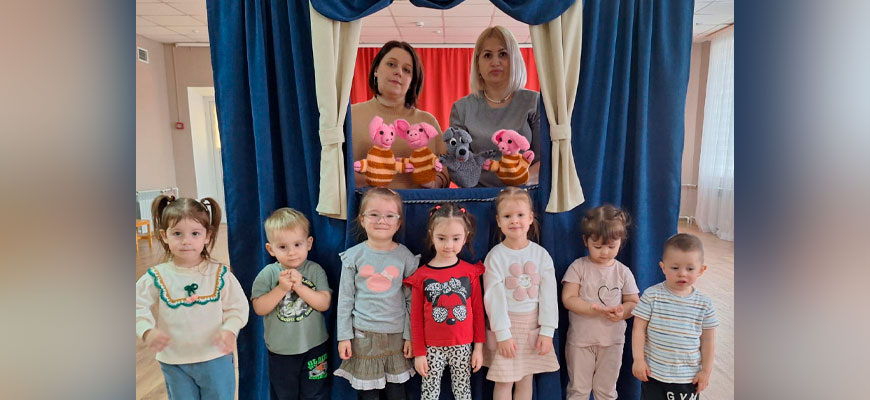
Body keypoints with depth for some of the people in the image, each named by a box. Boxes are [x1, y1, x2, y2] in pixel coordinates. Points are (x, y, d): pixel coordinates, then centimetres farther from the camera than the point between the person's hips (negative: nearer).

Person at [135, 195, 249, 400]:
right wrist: (147, 331, -21)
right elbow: (138, 306, -4)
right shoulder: (156, 277, -9)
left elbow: (237, 307, -8)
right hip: (174, 362, 1)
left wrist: (229, 330, -25)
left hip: (216, 358, -1)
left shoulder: (220, 274, -11)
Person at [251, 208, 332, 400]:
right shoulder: (268, 274, -8)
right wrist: (281, 289, -25)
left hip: (314, 347, -1)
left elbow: (324, 303, -15)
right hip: (280, 350, 1)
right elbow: (259, 308, -13)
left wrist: (299, 286, -25)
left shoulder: (315, 270, -8)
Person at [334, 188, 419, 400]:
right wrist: (344, 336, 0)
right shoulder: (353, 256, -4)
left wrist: (410, 335, -1)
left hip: (396, 334, 0)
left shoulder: (406, 257, -4)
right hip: (363, 334, 0)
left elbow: (411, 300, 0)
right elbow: (345, 299, 0)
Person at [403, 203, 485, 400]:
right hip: (432, 347, -1)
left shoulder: (471, 271, -5)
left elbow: (478, 310, 1)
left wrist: (479, 347, 2)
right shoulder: (421, 275, -8)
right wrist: (419, 353, -2)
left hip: (463, 346, 1)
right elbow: (416, 318, -3)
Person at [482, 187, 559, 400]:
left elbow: (549, 295, -2)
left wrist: (547, 331, -5)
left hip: (533, 325, 3)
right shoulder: (495, 256, -11)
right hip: (506, 324, -2)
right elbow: (494, 299, -11)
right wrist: (503, 334, -13)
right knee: (504, 381, 5)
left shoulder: (541, 254, -4)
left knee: (526, 380, 14)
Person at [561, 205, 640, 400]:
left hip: (612, 340, 2)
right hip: (580, 339, -2)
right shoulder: (578, 267, -9)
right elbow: (568, 299, -15)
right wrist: (594, 309, -28)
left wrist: (622, 312, -20)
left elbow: (633, 303, 2)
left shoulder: (623, 272, -2)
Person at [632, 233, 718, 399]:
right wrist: (638, 360, -10)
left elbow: (707, 339, 3)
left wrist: (706, 370, 5)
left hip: (688, 377, 1)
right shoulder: (651, 295, -11)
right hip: (653, 373, -1)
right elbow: (639, 328, -8)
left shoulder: (704, 304, -5)